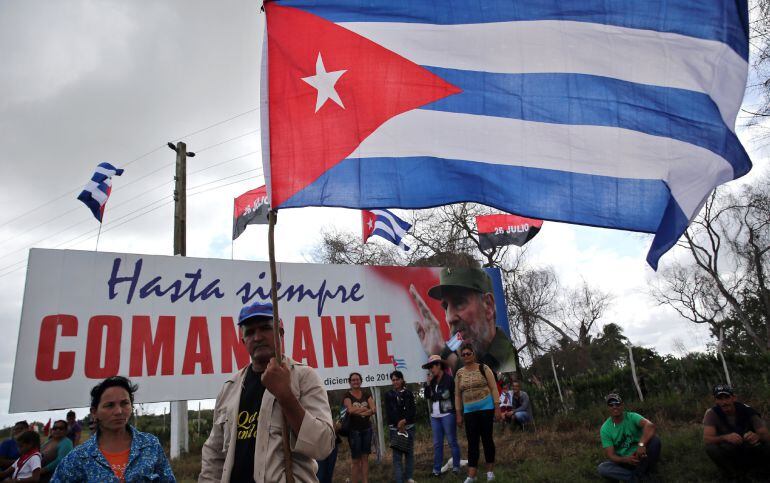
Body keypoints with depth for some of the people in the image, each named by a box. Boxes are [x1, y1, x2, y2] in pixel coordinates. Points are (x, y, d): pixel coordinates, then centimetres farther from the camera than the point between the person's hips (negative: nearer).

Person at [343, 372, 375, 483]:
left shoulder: (366, 394, 7)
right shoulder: (347, 395, -3)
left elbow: (374, 410, -4)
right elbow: (350, 410, -20)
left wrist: (358, 411, -17)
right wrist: (365, 408, -10)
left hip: (367, 429, 3)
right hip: (354, 430, -3)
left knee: (365, 457, 8)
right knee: (355, 459, 2)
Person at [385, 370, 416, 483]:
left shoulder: (408, 393, 6)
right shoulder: (388, 395, 4)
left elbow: (413, 410, -1)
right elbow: (389, 412, -3)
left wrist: (405, 421, -15)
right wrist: (398, 424, -12)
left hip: (409, 427, 2)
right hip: (395, 428, -1)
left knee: (409, 452, 6)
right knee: (397, 454, -4)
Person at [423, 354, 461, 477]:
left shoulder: (448, 379, -7)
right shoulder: (433, 381, 13)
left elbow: (444, 395, -13)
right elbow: (427, 396, 10)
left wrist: (433, 396, 2)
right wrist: (428, 383, -2)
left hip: (447, 415, -6)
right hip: (435, 416, 6)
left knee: (452, 442, 1)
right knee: (437, 443, 7)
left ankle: (456, 467, 9)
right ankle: (437, 469, 10)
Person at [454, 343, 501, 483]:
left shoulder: (483, 368, -4)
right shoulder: (459, 373, 6)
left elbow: (494, 388, -4)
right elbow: (457, 395, 10)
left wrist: (497, 408, -9)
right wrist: (458, 414, 7)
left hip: (486, 408, -3)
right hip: (469, 411, 3)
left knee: (487, 439, 3)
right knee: (472, 442, 2)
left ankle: (490, 470, 18)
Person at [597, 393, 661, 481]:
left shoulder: (632, 417, -12)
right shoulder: (605, 429, -9)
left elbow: (650, 425, -33)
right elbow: (610, 455, -11)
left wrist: (641, 444, -50)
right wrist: (626, 459, -33)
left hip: (641, 456, 0)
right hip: (623, 461, 0)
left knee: (655, 440, -27)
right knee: (602, 468, -28)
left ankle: (636, 475, -18)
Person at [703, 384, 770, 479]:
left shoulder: (748, 411, -16)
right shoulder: (711, 413, -19)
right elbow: (707, 439, -29)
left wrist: (757, 436, -48)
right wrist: (725, 437, -50)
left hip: (749, 451, 2)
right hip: (728, 452, -1)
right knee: (711, 448, -33)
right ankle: (734, 474, -5)